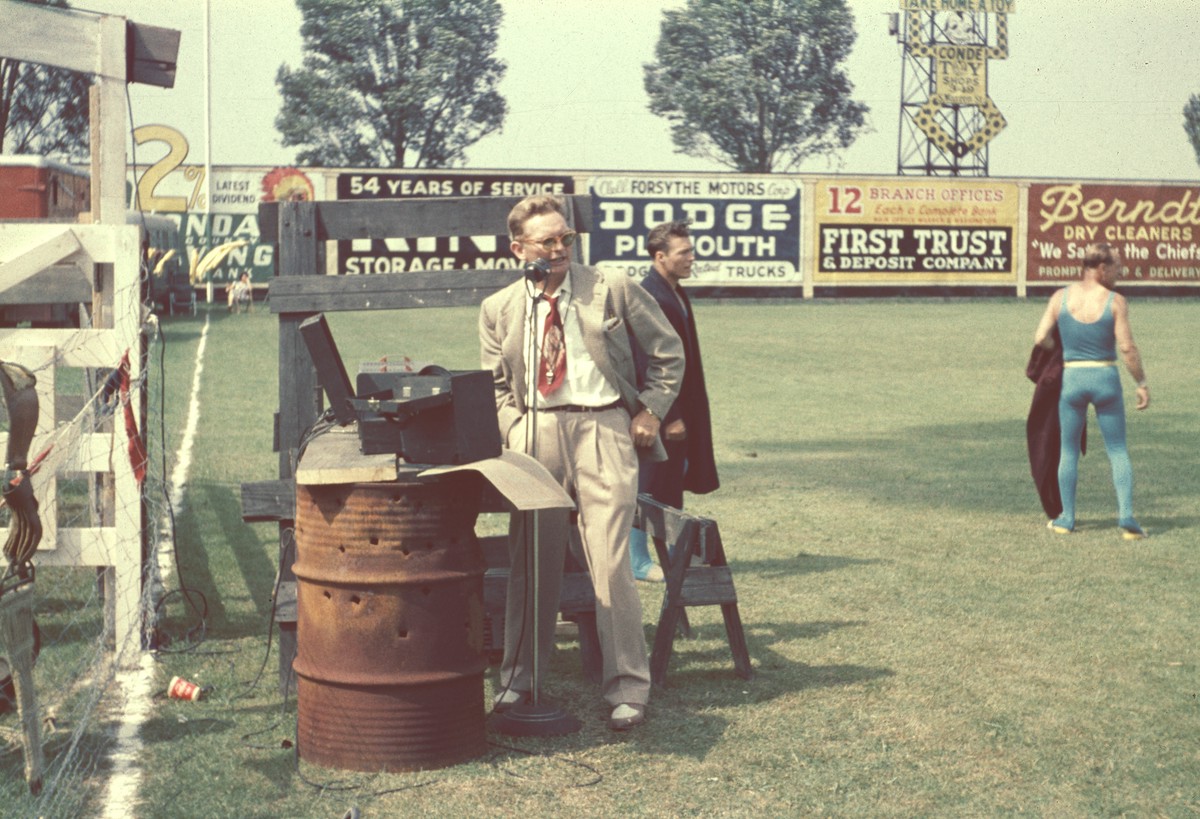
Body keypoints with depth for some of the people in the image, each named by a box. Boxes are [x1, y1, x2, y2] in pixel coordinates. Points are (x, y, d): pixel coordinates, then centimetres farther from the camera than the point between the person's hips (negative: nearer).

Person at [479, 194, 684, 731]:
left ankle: (627, 690, 3)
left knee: (610, 565, -6)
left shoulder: (612, 290, 3)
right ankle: (519, 680, 19)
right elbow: (495, 385, 16)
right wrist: (516, 430, 0)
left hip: (603, 428, -2)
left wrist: (649, 413, 3)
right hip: (534, 437, 3)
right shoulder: (498, 310, 11)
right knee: (531, 563, 5)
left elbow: (667, 351, 10)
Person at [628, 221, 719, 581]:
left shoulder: (675, 293, 11)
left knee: (672, 483, 17)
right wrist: (669, 416, -22)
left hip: (679, 409, 10)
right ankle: (638, 562, 9)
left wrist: (684, 414, 18)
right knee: (648, 487, 0)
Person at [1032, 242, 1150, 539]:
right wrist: (1142, 383, -1)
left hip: (1072, 378, 2)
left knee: (1069, 450, 15)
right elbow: (1127, 348, -11)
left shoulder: (1061, 297, -2)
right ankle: (1126, 516, -1)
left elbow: (1040, 338, -4)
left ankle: (1067, 518, 18)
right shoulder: (1115, 301, -9)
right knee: (1118, 450, 9)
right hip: (1106, 379, -2)